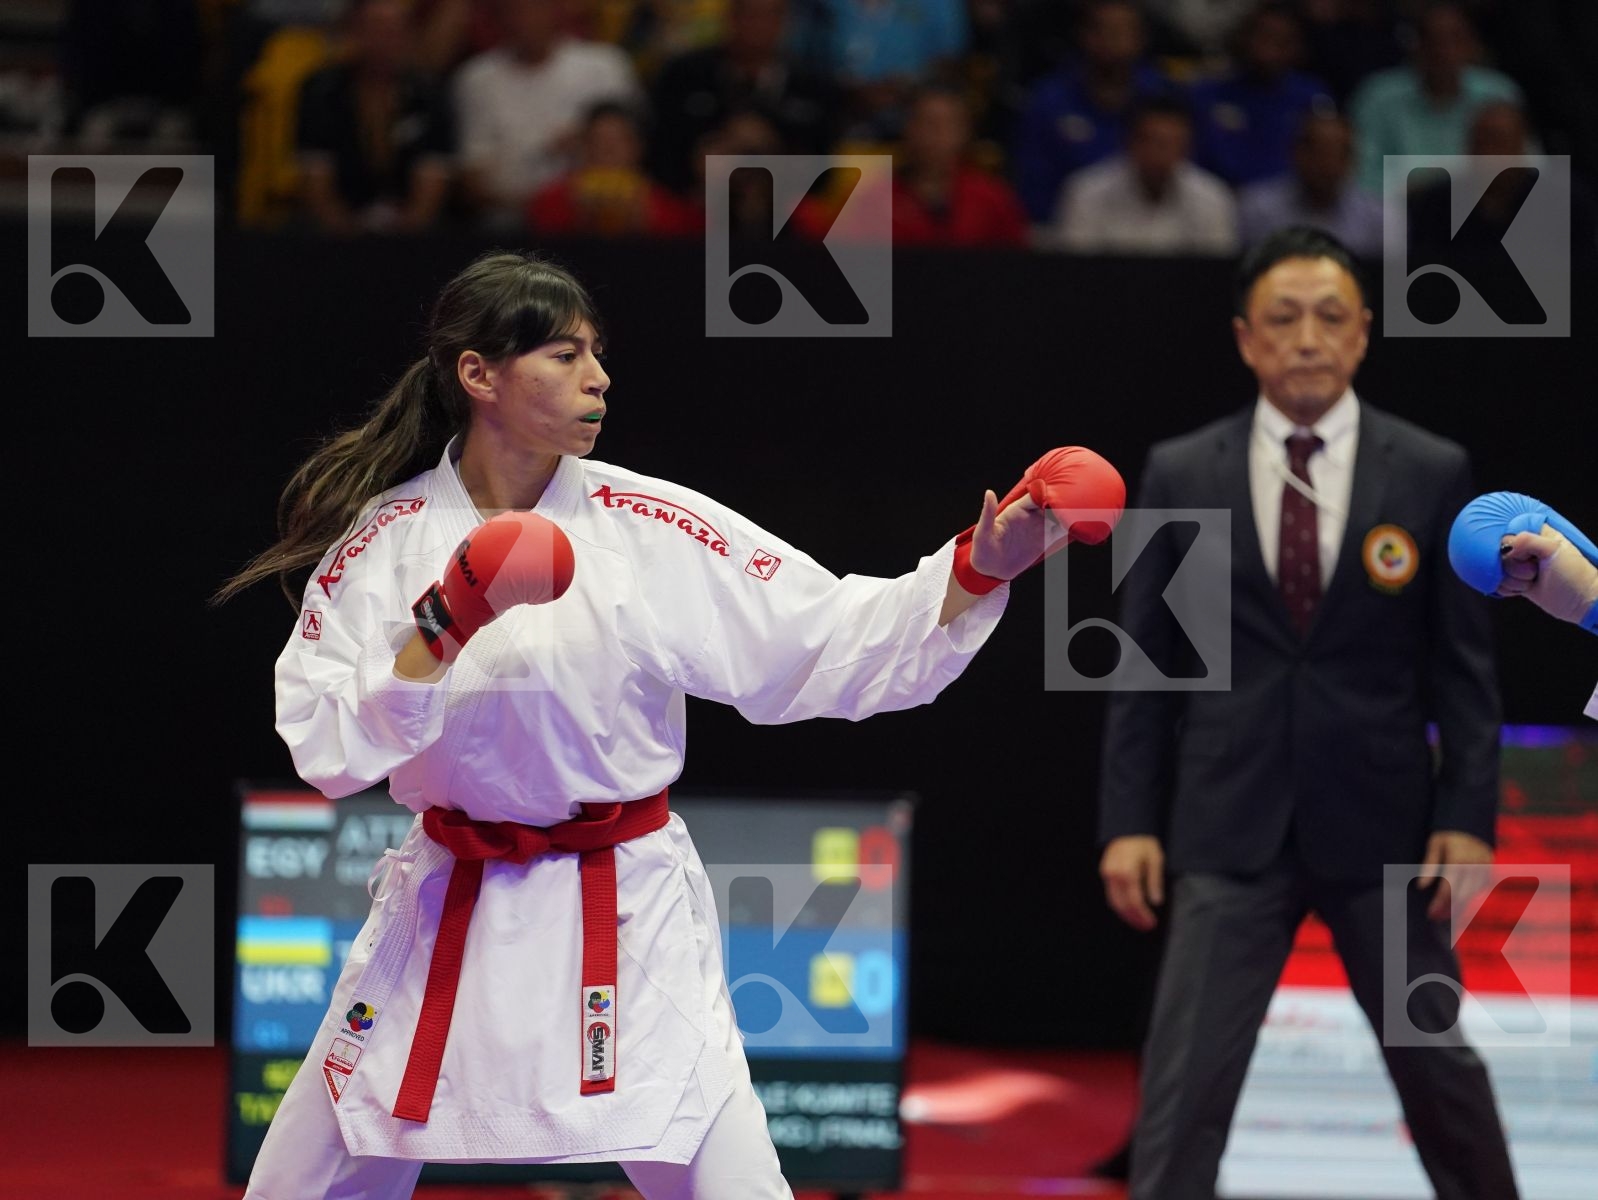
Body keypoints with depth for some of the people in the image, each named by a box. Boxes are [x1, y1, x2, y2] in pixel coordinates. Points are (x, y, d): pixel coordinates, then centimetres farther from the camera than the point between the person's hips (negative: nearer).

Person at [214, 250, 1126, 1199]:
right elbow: (327, 752, -11)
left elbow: (836, 644, -9)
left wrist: (981, 569, -21)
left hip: (628, 924, -1)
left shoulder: (655, 530, -8)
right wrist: (444, 630, -23)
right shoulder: (381, 541, -6)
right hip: (449, 912, 1)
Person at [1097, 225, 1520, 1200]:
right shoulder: (1180, 476, 2)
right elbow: (1143, 663, 4)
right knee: (1186, 1080, -8)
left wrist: (1469, 817, -5)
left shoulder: (1432, 474, 1)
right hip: (1231, 828, 0)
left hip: (1382, 828, 0)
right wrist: (1129, 822, -2)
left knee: (1436, 1060, 12)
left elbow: (1466, 667, 2)